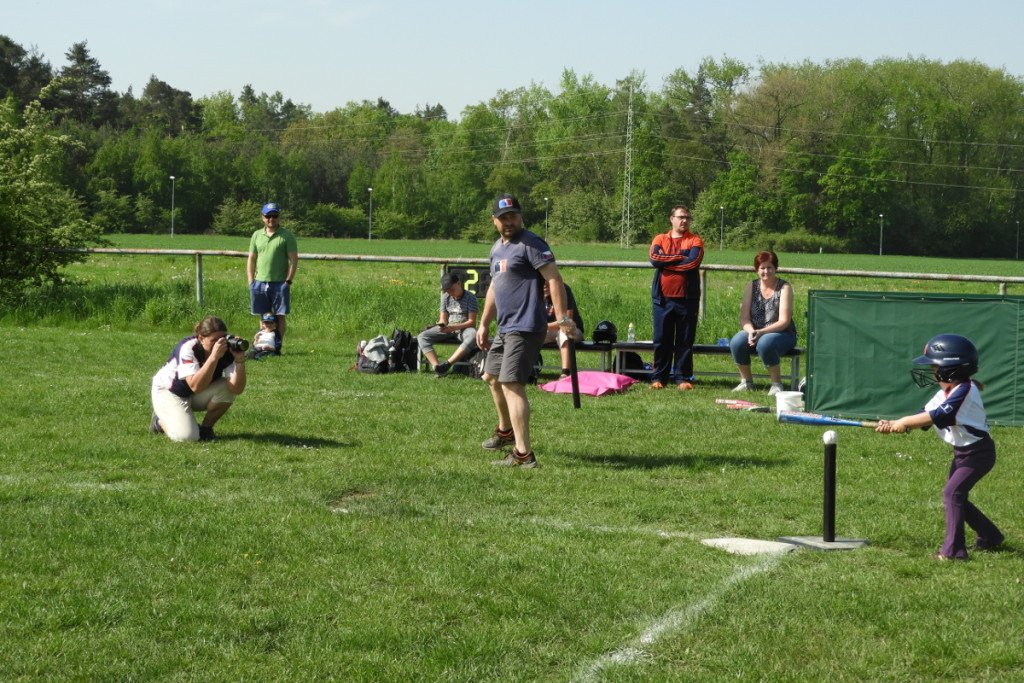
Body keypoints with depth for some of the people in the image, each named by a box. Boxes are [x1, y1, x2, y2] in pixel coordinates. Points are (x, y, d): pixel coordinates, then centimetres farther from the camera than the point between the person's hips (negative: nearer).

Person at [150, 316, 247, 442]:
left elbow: (237, 389, -29)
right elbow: (196, 386, -45)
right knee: (187, 436, -25)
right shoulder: (187, 348, -32)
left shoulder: (227, 351, -20)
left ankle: (205, 427, -1)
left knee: (227, 388, -24)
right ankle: (161, 420, 9)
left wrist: (239, 359, -41)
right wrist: (214, 356, -50)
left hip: (197, 397, 5)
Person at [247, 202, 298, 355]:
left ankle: (277, 347, 1)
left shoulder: (287, 236, -1)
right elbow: (251, 259, 15)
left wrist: (288, 281, -10)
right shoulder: (257, 235, 11)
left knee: (280, 316, -2)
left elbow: (294, 260, -4)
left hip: (280, 283, -4)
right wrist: (251, 281, 6)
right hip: (260, 283, 4)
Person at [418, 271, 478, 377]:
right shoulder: (446, 297, 8)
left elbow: (472, 321, -12)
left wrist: (454, 327, -24)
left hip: (464, 329, -5)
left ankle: (447, 364, -45)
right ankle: (436, 366, -34)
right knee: (422, 337, -16)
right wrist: (441, 325, -17)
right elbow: (443, 319, 8)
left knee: (473, 335, -42)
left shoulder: (470, 297, -7)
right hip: (448, 329, 5)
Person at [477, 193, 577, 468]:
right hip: (505, 329, 10)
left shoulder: (530, 244, -12)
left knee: (512, 385, -17)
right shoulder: (497, 249, 17)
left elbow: (554, 279, -18)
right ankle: (505, 431, 46)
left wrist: (562, 318, -25)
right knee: (492, 377, 25)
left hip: (525, 328, -10)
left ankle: (523, 455, -21)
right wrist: (484, 324, 27)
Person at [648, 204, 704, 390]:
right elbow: (654, 258, -9)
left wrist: (666, 261, -6)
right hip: (662, 298, 1)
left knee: (685, 341, 2)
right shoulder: (660, 239, 10)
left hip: (687, 298, -1)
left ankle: (683, 377, 8)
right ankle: (659, 377, 10)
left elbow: (692, 262, -12)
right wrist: (679, 258, -8)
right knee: (661, 339, 3)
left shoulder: (695, 241, 5)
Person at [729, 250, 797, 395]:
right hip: (755, 331, 4)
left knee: (764, 343, -37)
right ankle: (746, 381, -6)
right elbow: (744, 317, 0)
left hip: (782, 333, -4)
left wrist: (761, 332, -27)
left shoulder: (784, 288, -6)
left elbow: (784, 321, -14)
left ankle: (776, 383, -16)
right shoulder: (752, 287, 6)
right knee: (736, 342, -28)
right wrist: (751, 331, -22)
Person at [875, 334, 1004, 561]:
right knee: (956, 496, 15)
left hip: (979, 452, -10)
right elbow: (924, 416, -3)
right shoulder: (944, 393, 4)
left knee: (952, 493, -18)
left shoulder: (965, 391, -25)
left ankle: (953, 550, -19)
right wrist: (893, 425, -17)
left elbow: (937, 416, -31)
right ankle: (990, 536, 31)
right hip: (961, 452, 10)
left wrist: (903, 422, -25)